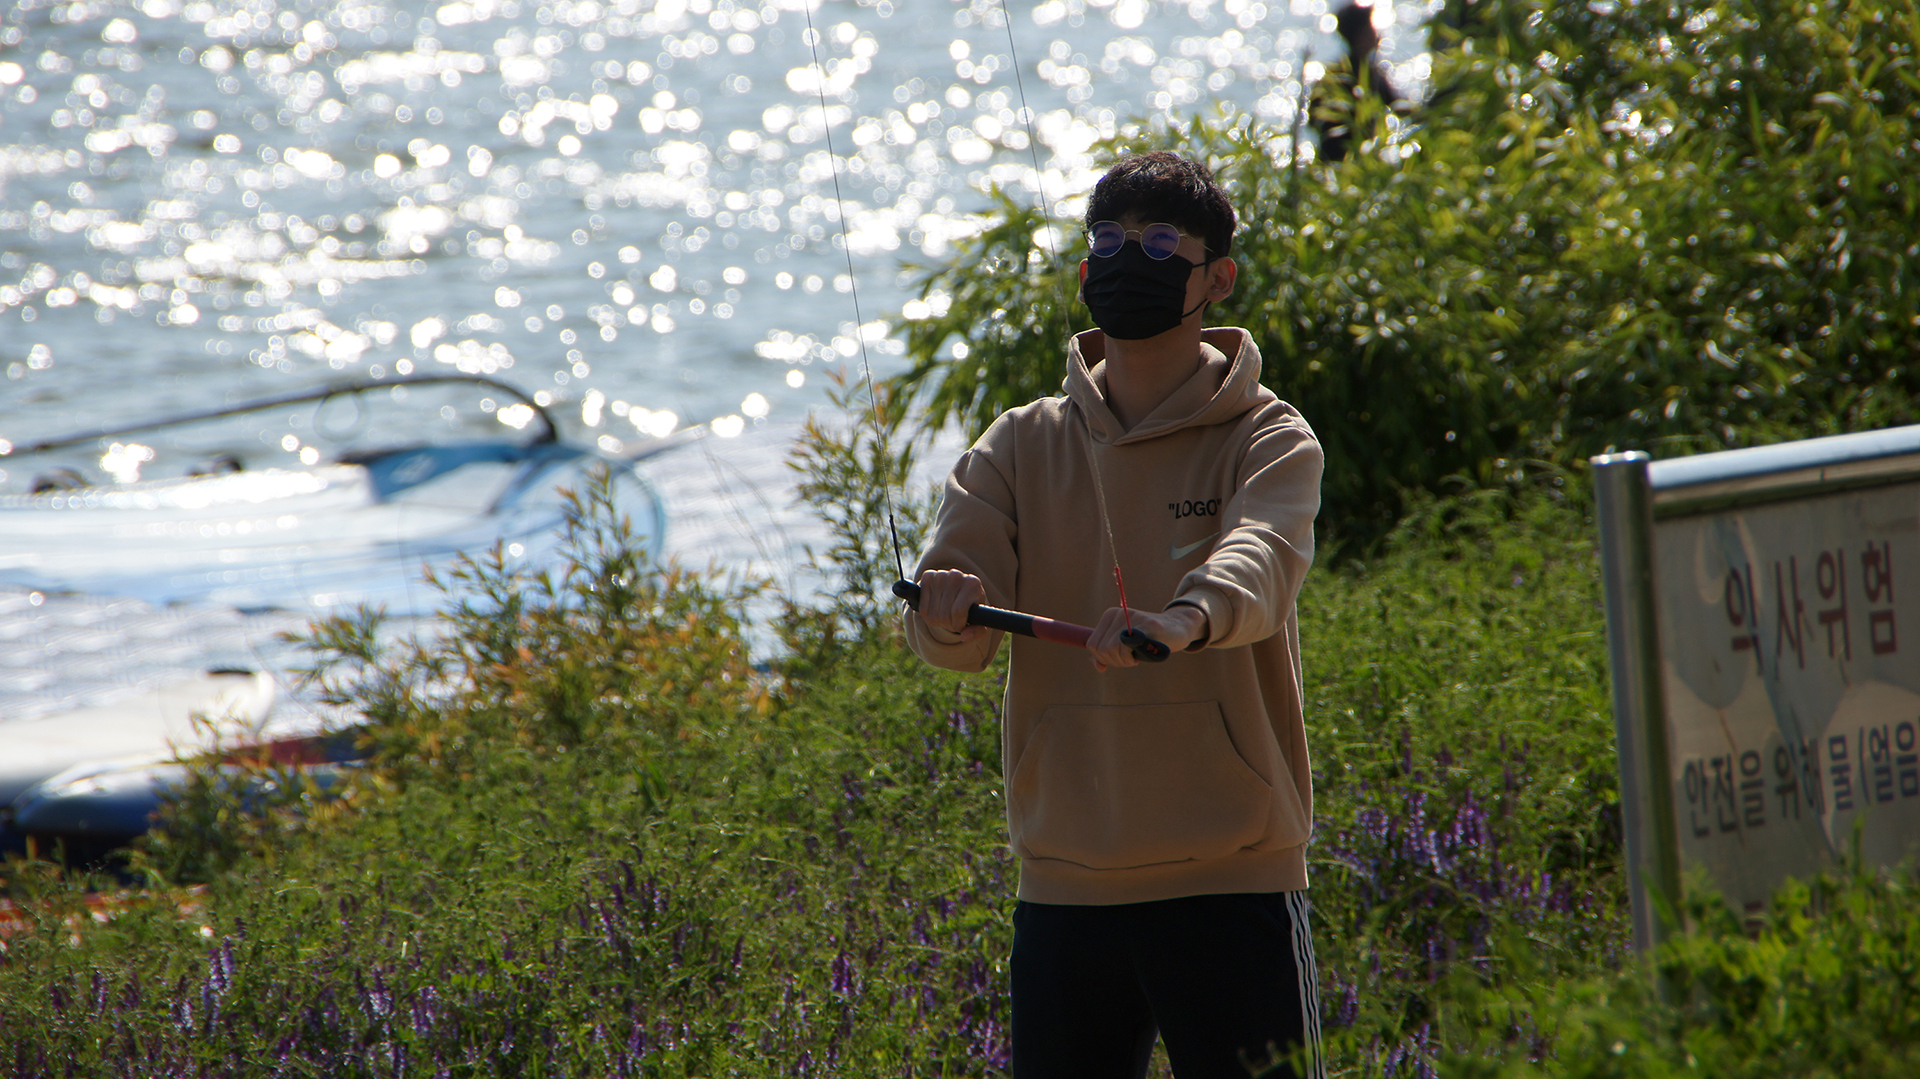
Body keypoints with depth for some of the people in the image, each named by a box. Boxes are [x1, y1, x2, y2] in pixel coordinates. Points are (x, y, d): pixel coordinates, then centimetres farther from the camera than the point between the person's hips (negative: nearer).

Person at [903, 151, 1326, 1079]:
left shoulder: (1268, 440, 0)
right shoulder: (1022, 446, 10)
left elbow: (1262, 561, -22)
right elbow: (952, 635, -3)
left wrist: (1184, 619, -45)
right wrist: (949, 610, -28)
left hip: (1229, 879, -3)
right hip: (1063, 883, 3)